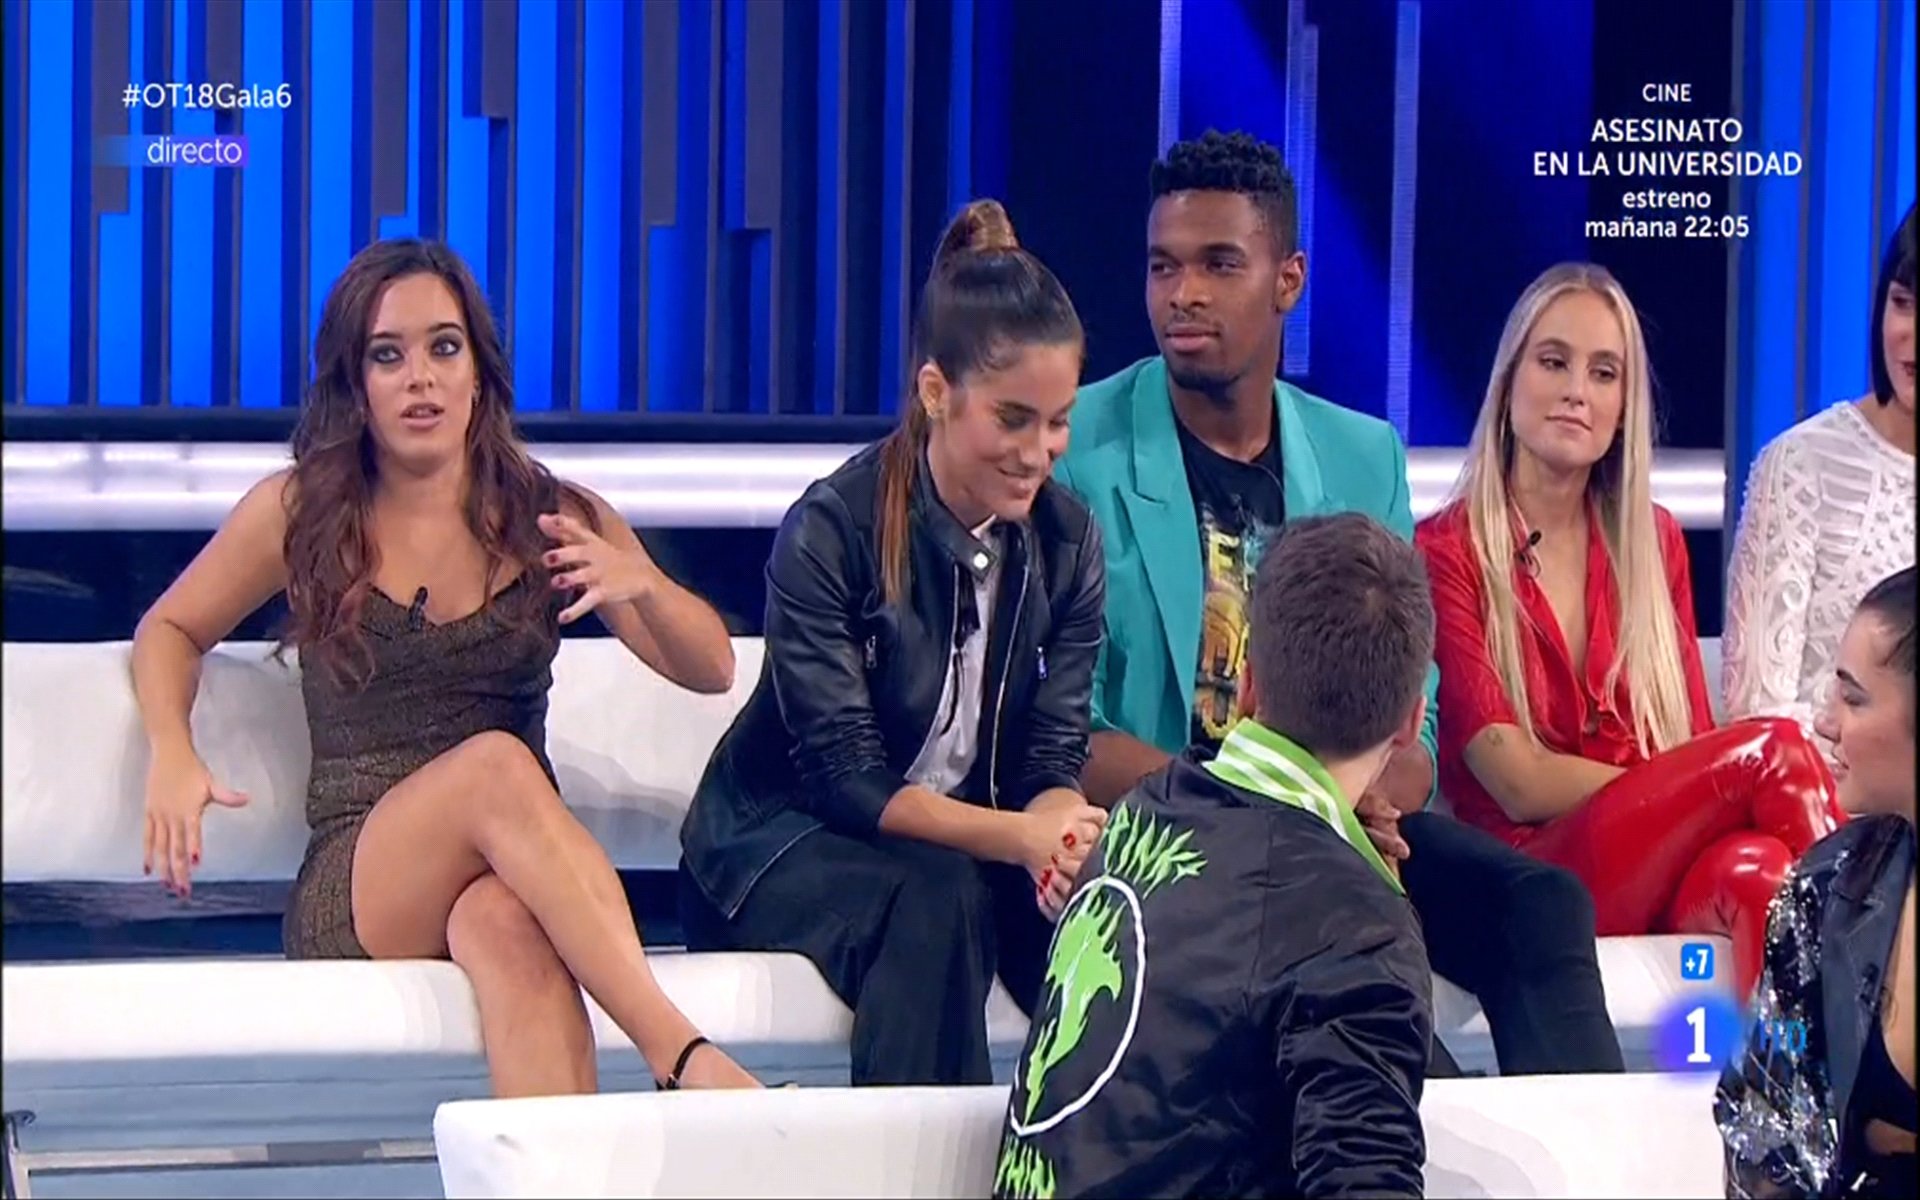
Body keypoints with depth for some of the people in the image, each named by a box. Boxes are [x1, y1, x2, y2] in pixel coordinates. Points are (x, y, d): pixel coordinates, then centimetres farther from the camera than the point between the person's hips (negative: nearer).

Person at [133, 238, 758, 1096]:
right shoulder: (297, 515, 9)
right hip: (351, 889, -1)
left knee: (506, 920, -38)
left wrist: (639, 584, -14)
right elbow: (169, 630, 23)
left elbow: (712, 670, 8)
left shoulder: (553, 520, 10)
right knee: (496, 761, -35)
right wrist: (172, 756, 2)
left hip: (523, 879, 1)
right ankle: (678, 1054, -46)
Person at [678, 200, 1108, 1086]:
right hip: (780, 843, -4)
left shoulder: (1065, 544, 0)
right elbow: (847, 780, -20)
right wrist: (1020, 837, -36)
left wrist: (1062, 830, -31)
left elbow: (1052, 761, -4)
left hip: (963, 843, 4)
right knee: (935, 901, -36)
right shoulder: (830, 532, -16)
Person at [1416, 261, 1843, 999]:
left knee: (1752, 865, -36)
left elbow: (1693, 745, 12)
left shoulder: (1654, 543, 20)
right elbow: (1518, 783, -5)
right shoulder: (1445, 554, 3)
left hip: (1666, 876, 4)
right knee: (1774, 748, -28)